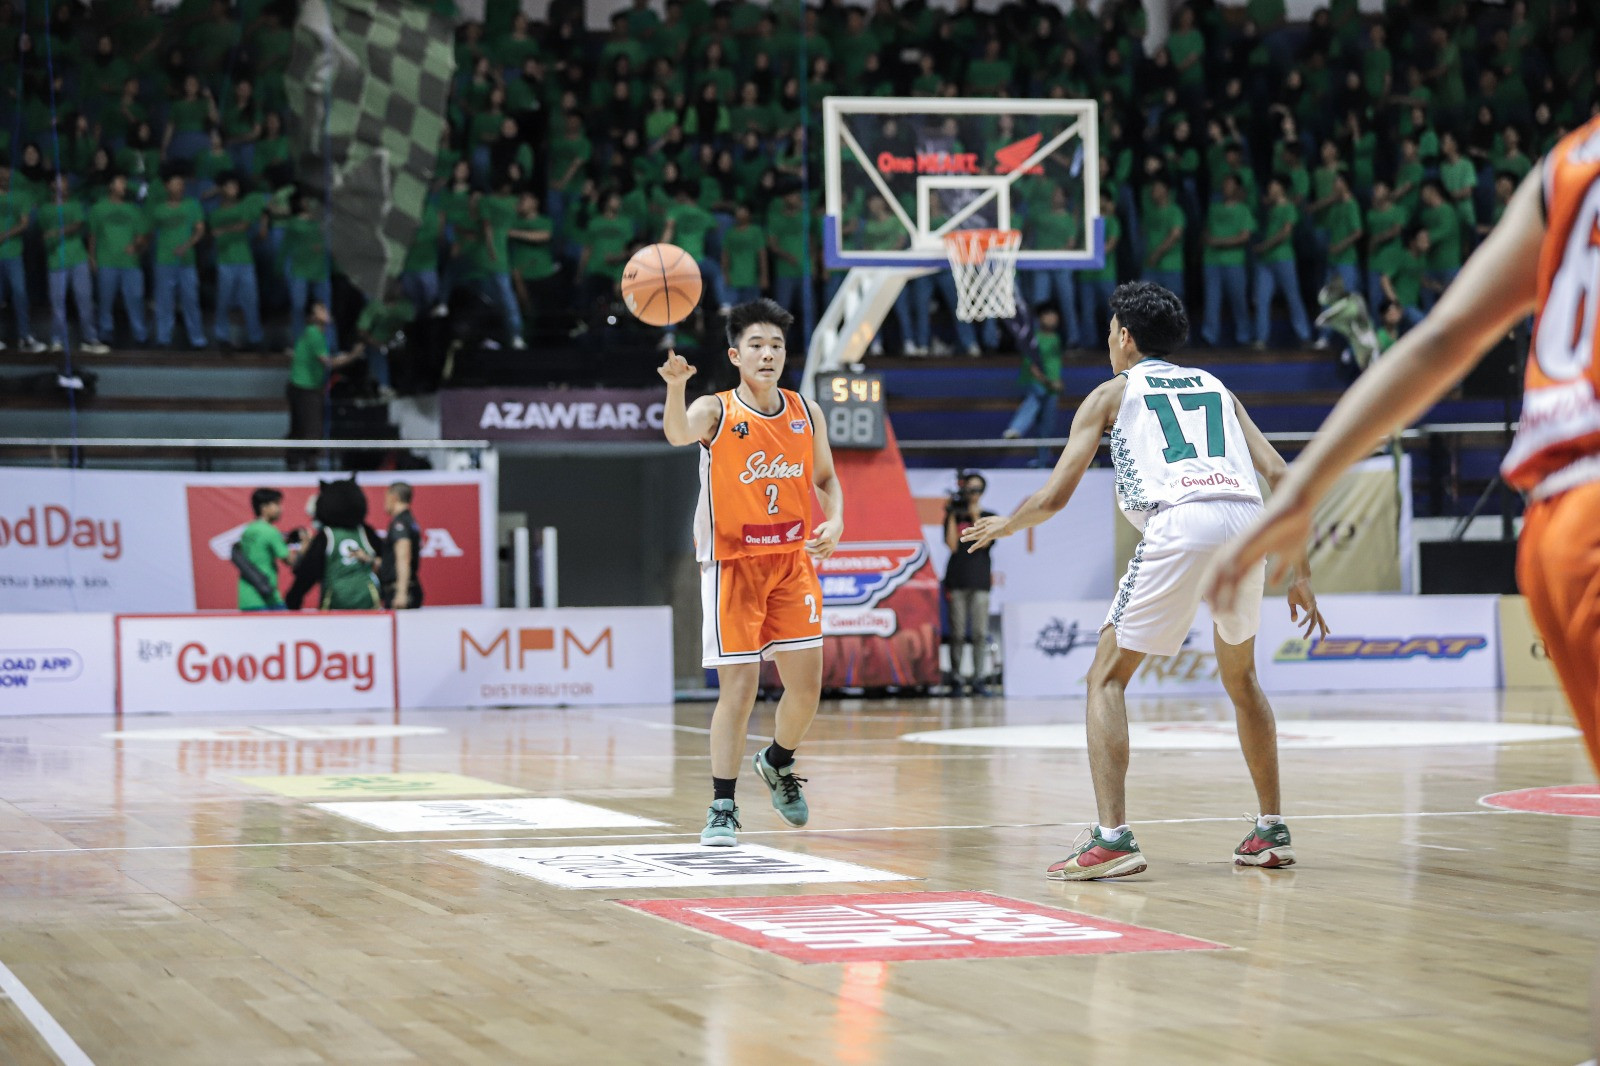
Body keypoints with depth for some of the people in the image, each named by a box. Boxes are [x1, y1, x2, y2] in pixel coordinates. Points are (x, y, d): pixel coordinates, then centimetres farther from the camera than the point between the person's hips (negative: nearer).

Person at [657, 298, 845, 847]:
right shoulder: (715, 411, -10)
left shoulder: (806, 413, 3)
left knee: (806, 686, 4)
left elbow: (825, 478, 15)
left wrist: (835, 521, -5)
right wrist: (676, 386, -54)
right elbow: (678, 434, -33)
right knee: (738, 688, -7)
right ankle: (722, 807, 2)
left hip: (793, 562, 4)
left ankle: (778, 764, 34)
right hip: (732, 565, -4)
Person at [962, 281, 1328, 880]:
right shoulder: (1215, 388, 31)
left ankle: (1112, 838, -8)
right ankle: (1271, 831, 27)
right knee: (1240, 676, 27)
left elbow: (1053, 498, 16)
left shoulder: (1113, 393, 20)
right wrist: (1301, 574, 22)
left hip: (1181, 525, -5)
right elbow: (1282, 476, 19)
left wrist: (1002, 526, 36)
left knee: (1107, 677, 7)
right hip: (1247, 520, 5)